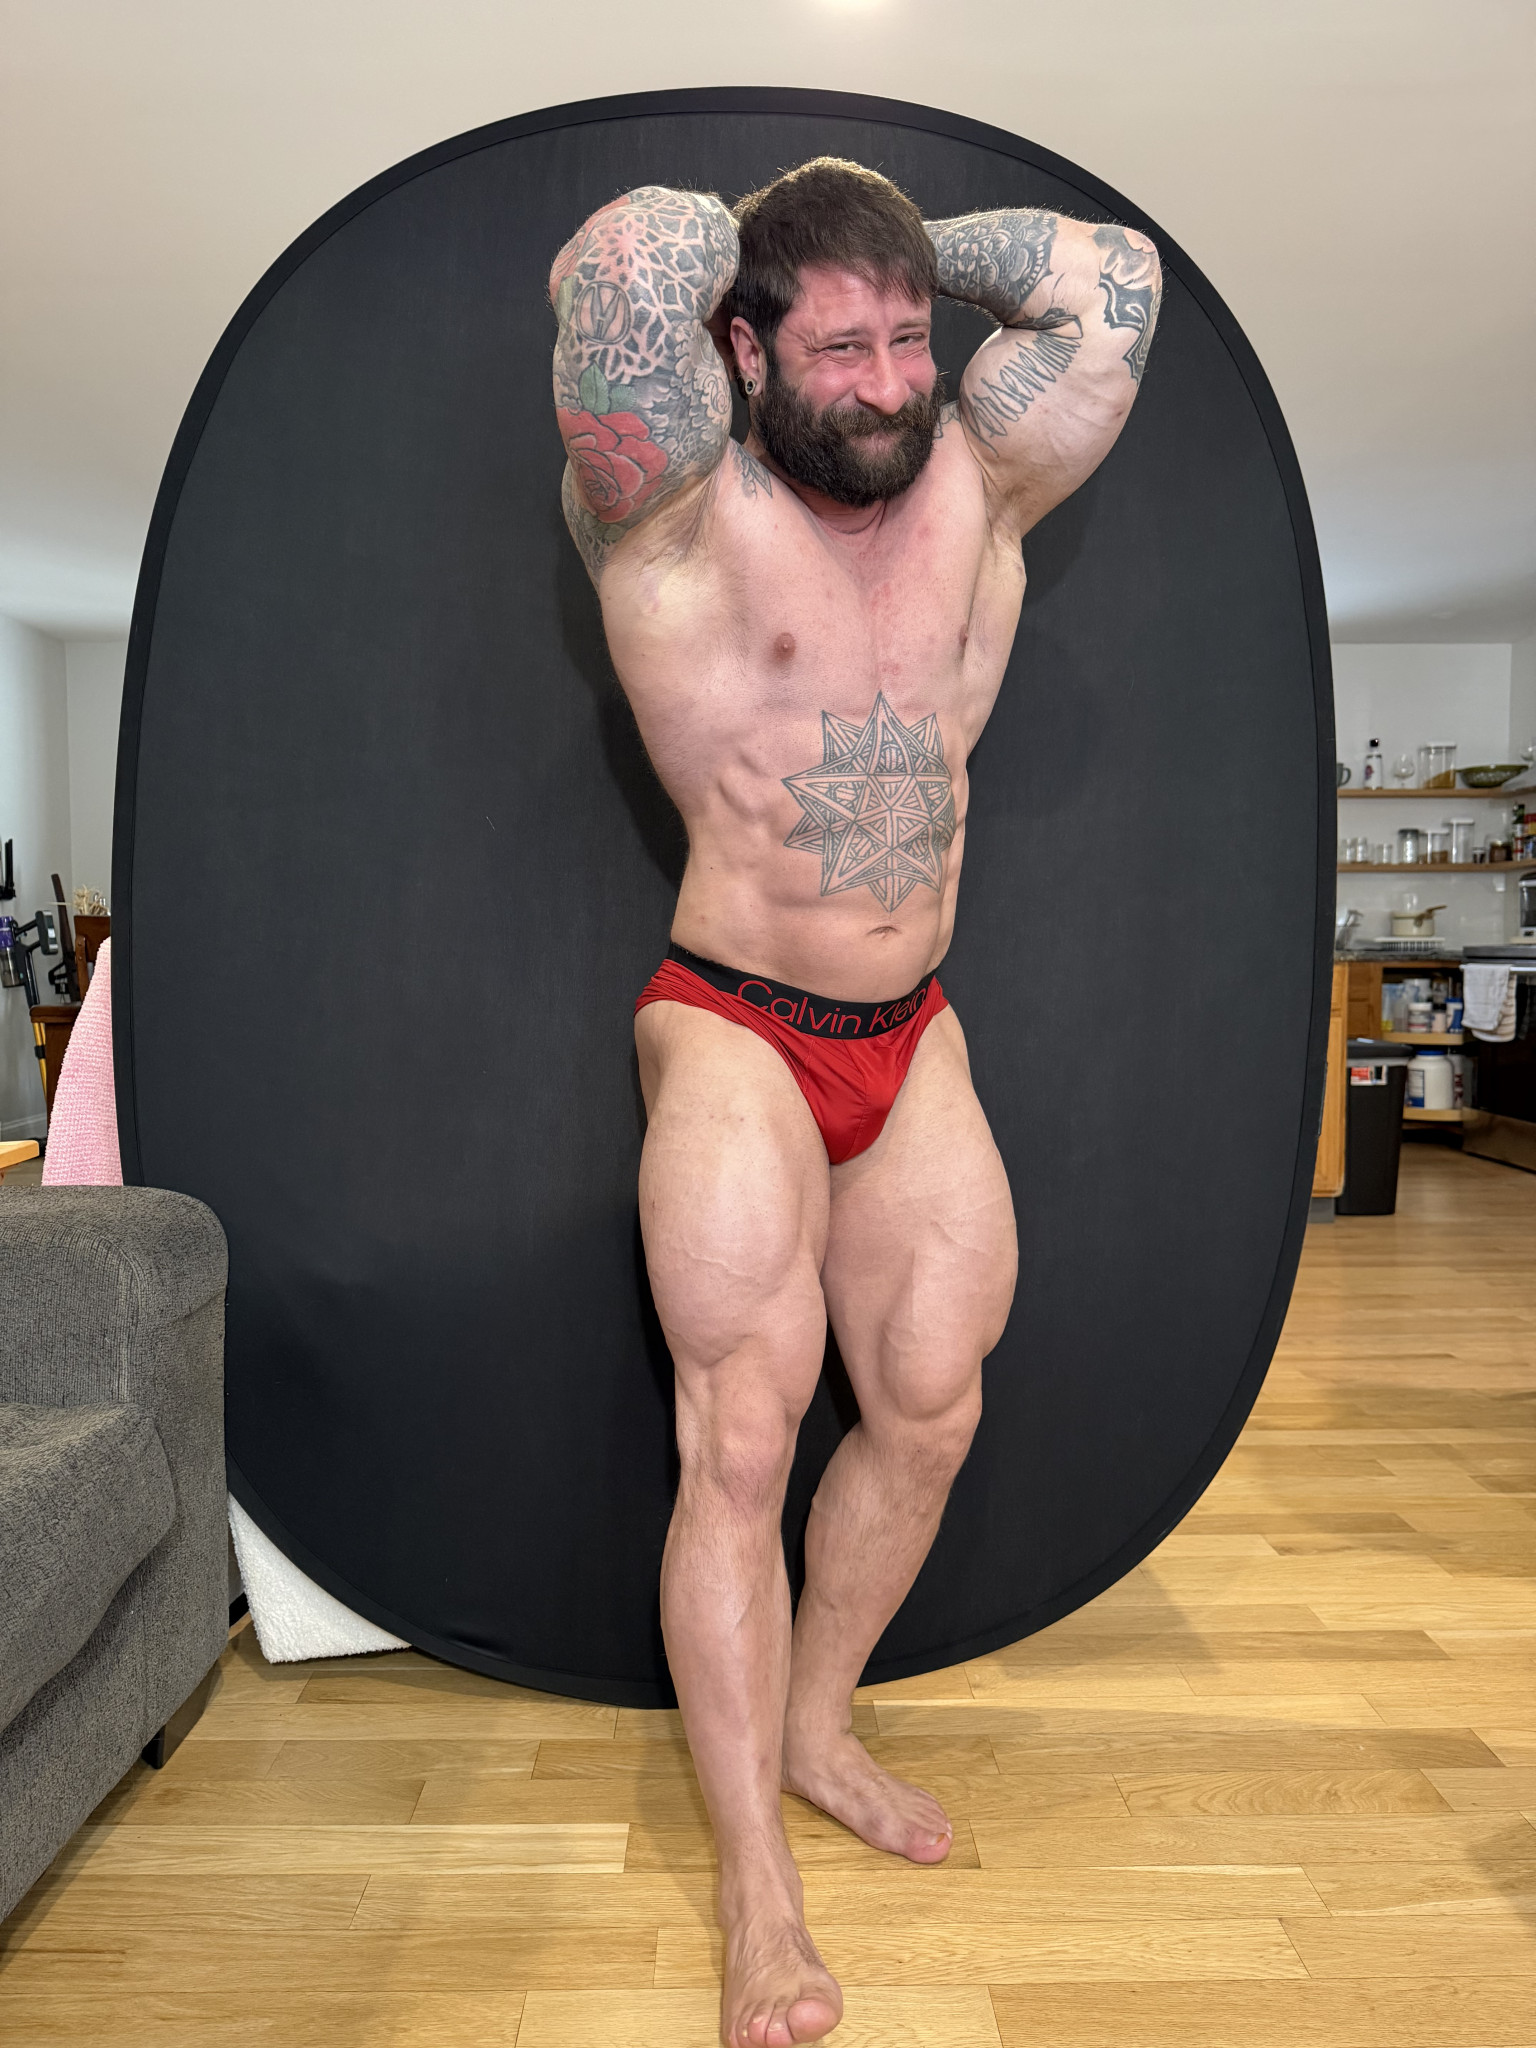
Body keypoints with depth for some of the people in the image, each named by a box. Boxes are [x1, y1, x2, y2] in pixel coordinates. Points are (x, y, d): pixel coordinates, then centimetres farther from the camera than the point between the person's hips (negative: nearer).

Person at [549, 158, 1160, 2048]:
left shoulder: (974, 487, 5)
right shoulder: (676, 521, -9)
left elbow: (1114, 278, 4)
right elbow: (625, 250, -21)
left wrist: (903, 249, 9)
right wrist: (763, 244, 0)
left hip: (915, 1041, 6)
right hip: (737, 1038, -5)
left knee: (929, 1411, 10)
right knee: (741, 1442, -5)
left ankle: (817, 1729, 35)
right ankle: (755, 1890, 13)